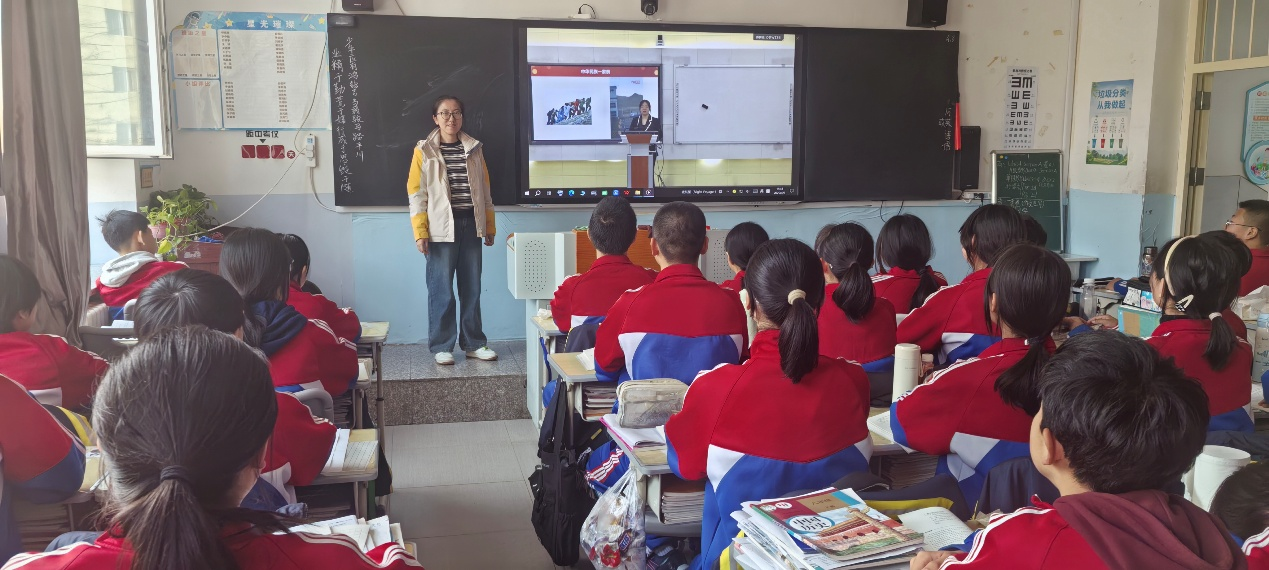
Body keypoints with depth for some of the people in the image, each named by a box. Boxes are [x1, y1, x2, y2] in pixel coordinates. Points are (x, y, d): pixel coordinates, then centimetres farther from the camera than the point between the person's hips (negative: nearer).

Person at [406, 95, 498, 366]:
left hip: (471, 226, 4)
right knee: (441, 290, 0)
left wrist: (490, 227, 12)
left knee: (472, 288, 9)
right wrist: (420, 233, -10)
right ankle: (441, 346, 11)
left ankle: (474, 343, 18)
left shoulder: (474, 149, 10)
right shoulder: (424, 151, 0)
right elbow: (416, 193, -3)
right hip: (441, 228, -3)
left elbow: (484, 190, 14)